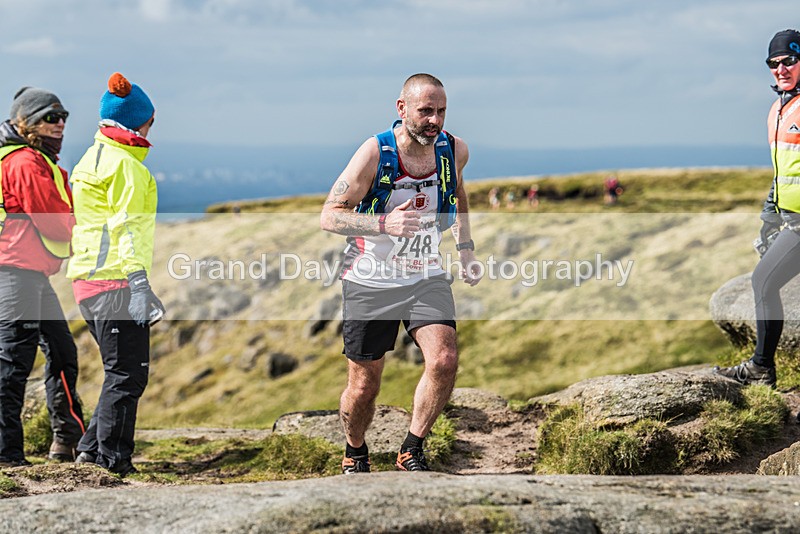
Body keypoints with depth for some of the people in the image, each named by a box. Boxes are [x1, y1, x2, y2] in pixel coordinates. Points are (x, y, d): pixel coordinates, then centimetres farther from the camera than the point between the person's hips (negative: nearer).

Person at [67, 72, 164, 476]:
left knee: (122, 371, 16)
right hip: (115, 280, -10)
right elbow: (127, 227, -18)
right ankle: (112, 461, -4)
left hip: (87, 278, 10)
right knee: (128, 374, -5)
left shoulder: (91, 159, 20)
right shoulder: (125, 164, -10)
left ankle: (92, 448, 17)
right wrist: (138, 283, -22)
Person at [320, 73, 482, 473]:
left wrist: (465, 247, 15)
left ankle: (411, 452, -3)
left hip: (426, 278, 3)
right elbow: (329, 216, -18)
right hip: (370, 281, -3)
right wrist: (383, 224, -34)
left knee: (444, 361, -21)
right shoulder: (375, 152, -18)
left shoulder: (454, 150, -5)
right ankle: (355, 453, 33)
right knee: (364, 386, 3)